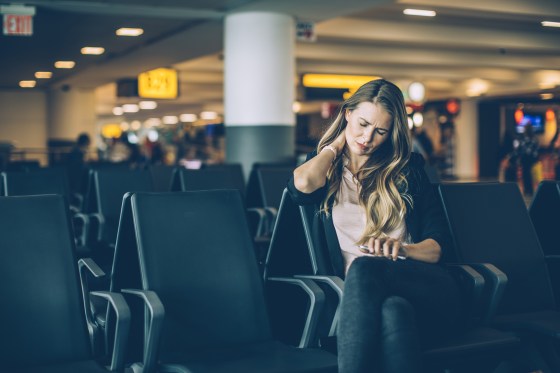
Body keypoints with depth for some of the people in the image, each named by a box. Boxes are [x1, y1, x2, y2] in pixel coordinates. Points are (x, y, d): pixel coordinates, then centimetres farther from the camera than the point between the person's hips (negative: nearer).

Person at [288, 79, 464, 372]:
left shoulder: (406, 170, 19)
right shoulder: (325, 168, 20)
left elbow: (435, 247, 13)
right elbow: (303, 184, -8)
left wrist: (400, 248, -10)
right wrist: (337, 144, 11)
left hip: (424, 288, 0)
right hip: (363, 293, 0)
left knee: (364, 267, -37)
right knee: (392, 309, -40)